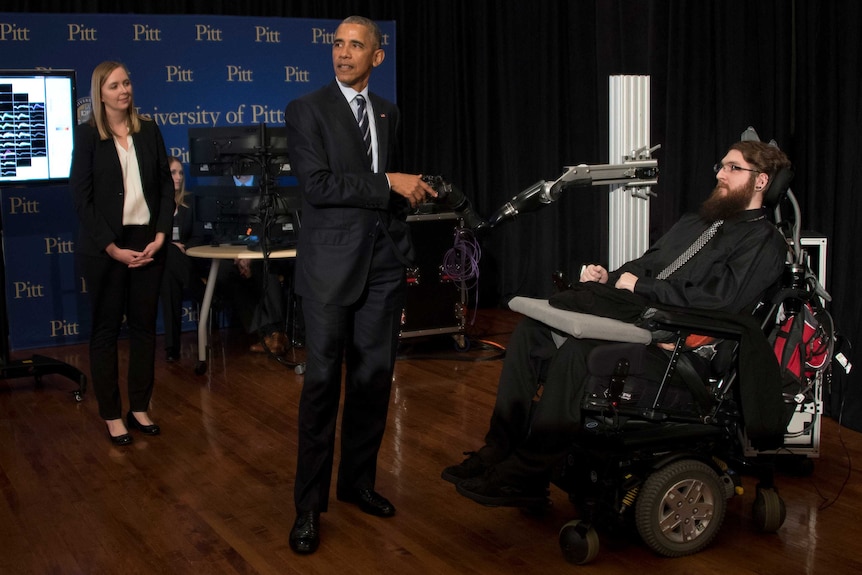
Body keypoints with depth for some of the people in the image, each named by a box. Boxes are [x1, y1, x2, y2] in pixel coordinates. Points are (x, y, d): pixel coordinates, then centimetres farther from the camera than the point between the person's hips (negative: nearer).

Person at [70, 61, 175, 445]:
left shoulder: (149, 131, 7)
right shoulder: (88, 135, -3)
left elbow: (165, 186, 8)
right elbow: (81, 198, -7)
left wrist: (160, 236, -5)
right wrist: (113, 248, -13)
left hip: (147, 243, 4)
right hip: (105, 248, -3)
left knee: (144, 326, 7)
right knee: (106, 329, 4)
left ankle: (139, 409, 18)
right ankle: (112, 415, 12)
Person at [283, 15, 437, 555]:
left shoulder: (388, 113, 14)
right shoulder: (306, 110, -2)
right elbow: (317, 184, -14)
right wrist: (389, 184, -16)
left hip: (385, 262, 5)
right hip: (331, 263, -5)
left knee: (374, 378, 8)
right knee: (323, 381, -2)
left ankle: (358, 480, 24)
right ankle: (310, 504, 7)